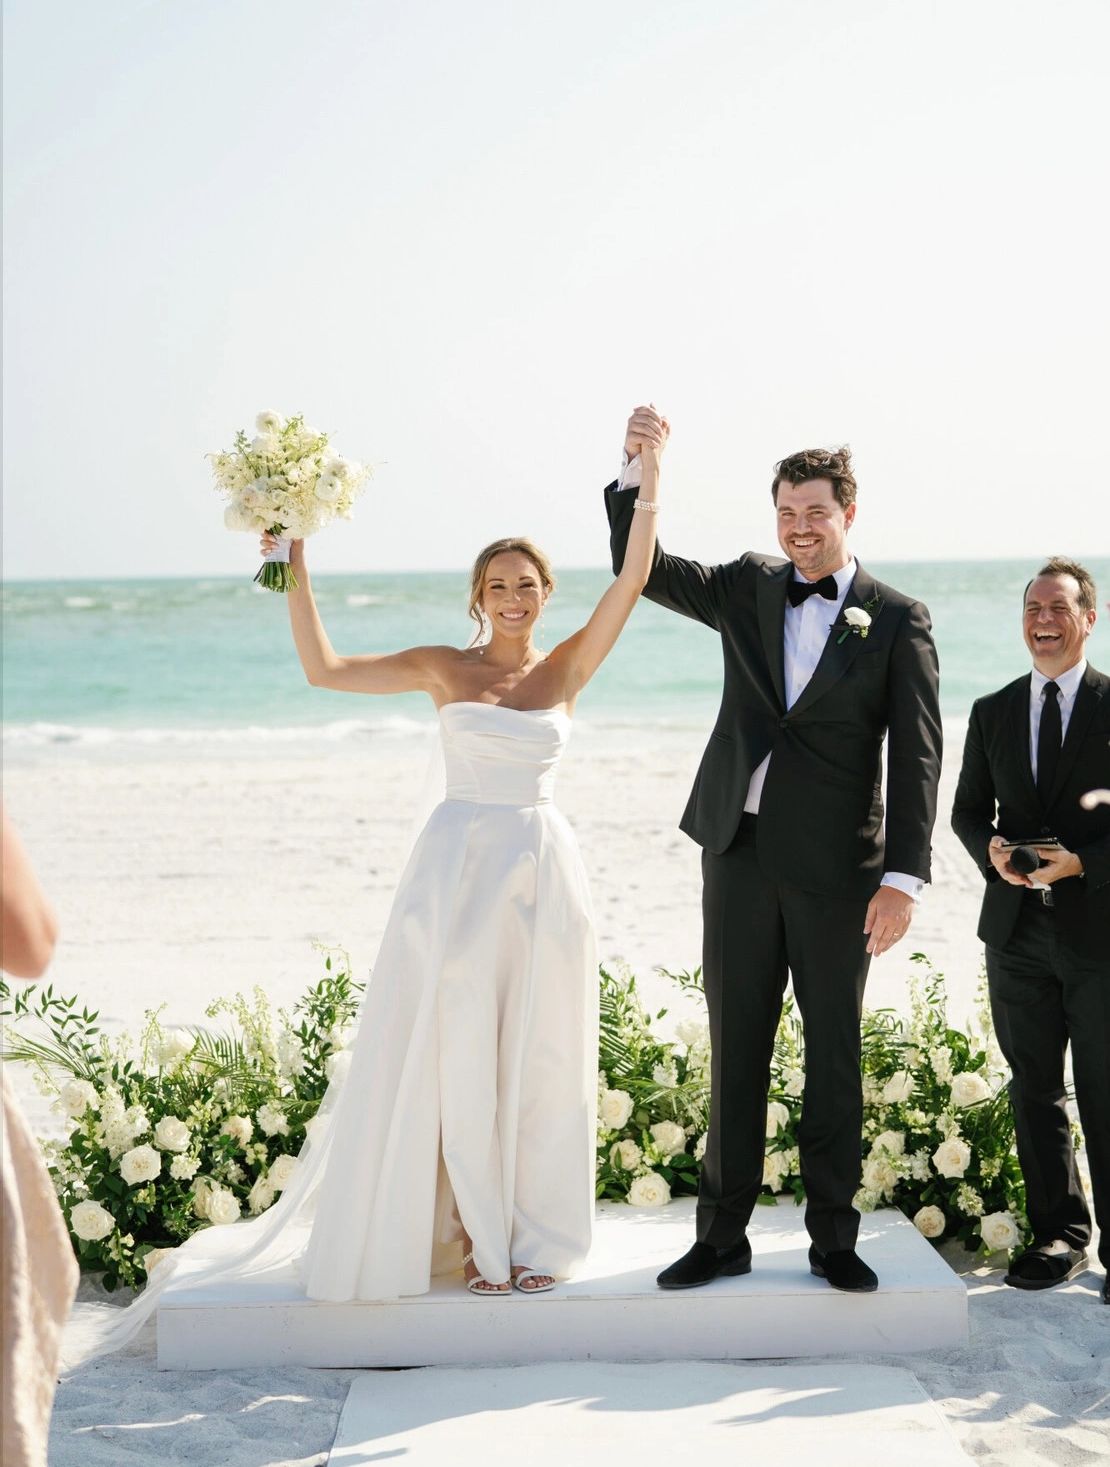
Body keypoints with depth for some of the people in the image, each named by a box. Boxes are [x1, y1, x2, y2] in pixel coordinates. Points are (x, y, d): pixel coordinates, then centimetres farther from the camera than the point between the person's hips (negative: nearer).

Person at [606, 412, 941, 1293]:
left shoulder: (897, 619, 0)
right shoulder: (749, 589, 10)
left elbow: (915, 757, -5)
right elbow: (639, 570, 4)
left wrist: (903, 878, -14)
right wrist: (637, 470, -12)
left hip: (836, 867, -2)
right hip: (740, 854, 3)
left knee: (834, 1057, 7)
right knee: (736, 1052, 8)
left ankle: (834, 1240, 19)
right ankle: (723, 1237, 17)